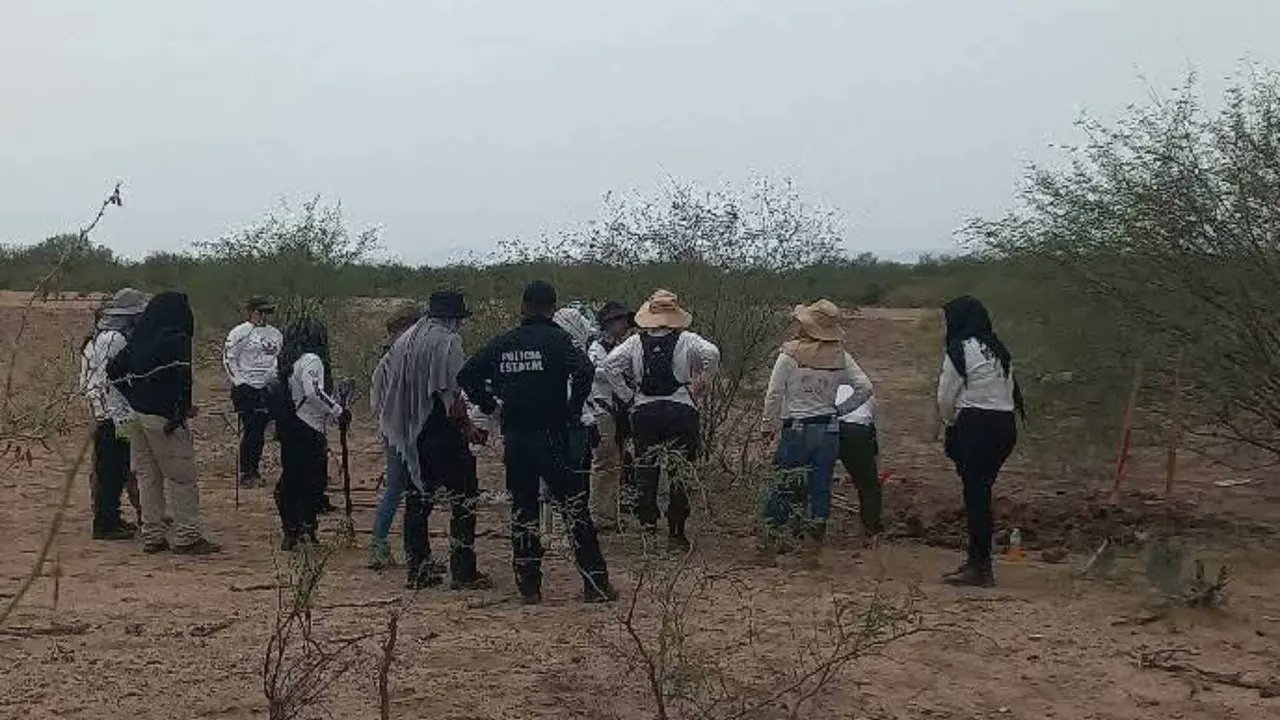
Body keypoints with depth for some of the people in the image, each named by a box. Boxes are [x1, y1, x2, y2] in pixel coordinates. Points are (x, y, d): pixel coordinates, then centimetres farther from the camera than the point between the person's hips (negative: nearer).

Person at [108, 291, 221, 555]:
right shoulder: (177, 340, -13)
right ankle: (187, 536, 3)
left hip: (137, 415, 7)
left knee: (148, 477, 13)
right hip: (163, 418, -7)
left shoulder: (138, 340, 9)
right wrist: (184, 409, -11)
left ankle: (152, 535, 18)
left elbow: (114, 369, 13)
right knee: (182, 478, 1)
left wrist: (134, 397, 15)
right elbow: (182, 378, -22)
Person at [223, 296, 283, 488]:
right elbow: (228, 359, -5)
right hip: (246, 388, -5)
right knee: (250, 428, -8)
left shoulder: (275, 334, 13)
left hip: (268, 388, 6)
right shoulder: (239, 333, -5)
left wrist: (277, 376, 13)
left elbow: (281, 358, 24)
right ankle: (245, 473, 0)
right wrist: (239, 381, -11)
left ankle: (253, 470, 16)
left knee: (259, 430, 7)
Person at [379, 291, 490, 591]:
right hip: (443, 434, -8)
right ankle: (463, 572, -2)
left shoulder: (405, 341, 12)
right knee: (463, 499, 0)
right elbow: (451, 395, -18)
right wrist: (467, 426, -8)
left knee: (418, 499, 12)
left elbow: (391, 388, 13)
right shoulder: (448, 341, -11)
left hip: (413, 437, 8)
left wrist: (396, 432, 19)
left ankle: (419, 570, 16)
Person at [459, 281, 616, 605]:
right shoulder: (557, 340, -6)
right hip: (550, 437, -4)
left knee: (522, 509, 12)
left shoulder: (503, 343, 8)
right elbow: (585, 369, -21)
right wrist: (574, 408, -10)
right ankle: (595, 583, 0)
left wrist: (488, 406, 14)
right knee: (574, 506, 1)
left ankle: (529, 586, 13)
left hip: (514, 438, 4)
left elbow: (467, 374, 9)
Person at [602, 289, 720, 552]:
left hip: (644, 411, 2)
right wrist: (698, 388, -4)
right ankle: (676, 532, 6)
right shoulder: (687, 340, -2)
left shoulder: (636, 342, 3)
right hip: (681, 410, -1)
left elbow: (610, 363, -3)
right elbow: (712, 354, -15)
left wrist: (627, 395, 3)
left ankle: (648, 518, 10)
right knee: (679, 471, 5)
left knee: (645, 466, 14)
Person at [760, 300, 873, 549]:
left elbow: (774, 395, -7)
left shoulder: (789, 355, -9)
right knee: (821, 483, 10)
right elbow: (865, 388, -1)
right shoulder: (840, 357, 0)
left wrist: (769, 425, 5)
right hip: (829, 429, 3)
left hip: (796, 428, -3)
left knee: (787, 479, 7)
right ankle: (817, 531, 15)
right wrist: (841, 409, 8)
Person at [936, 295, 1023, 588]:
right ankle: (978, 559, 19)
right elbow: (1010, 390, 13)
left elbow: (946, 396, -5)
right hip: (1005, 424, 8)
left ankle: (980, 567, -3)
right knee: (981, 492, 14)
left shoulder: (960, 350, -8)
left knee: (975, 494, -4)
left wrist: (950, 421, 16)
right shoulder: (999, 350, 14)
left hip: (976, 425, -8)